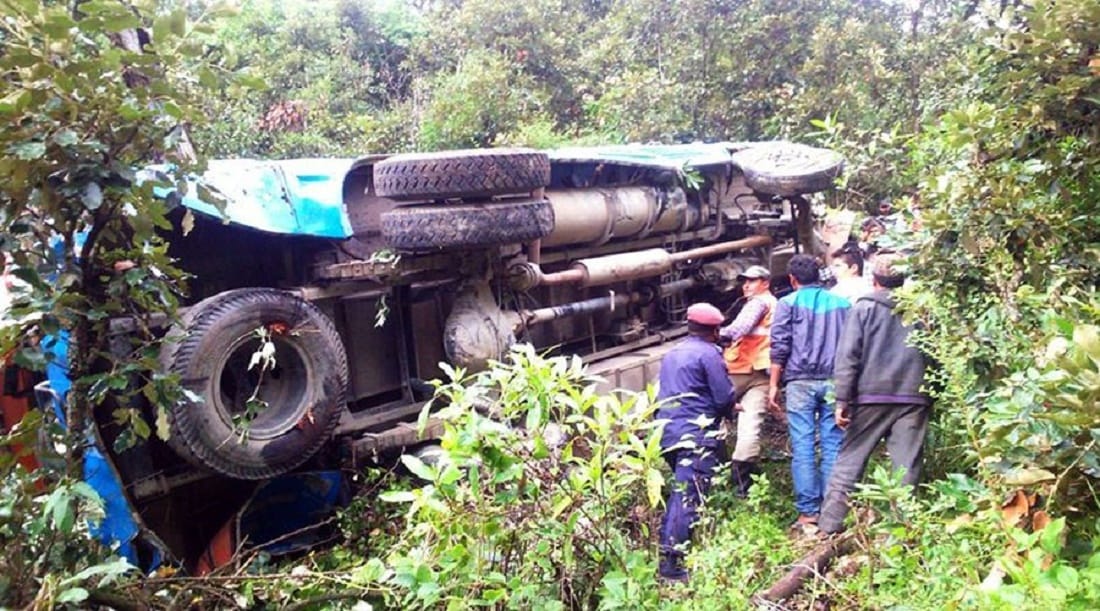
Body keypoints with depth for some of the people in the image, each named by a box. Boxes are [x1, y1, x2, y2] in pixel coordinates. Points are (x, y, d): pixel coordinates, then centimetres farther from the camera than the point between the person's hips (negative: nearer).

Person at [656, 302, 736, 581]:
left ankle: (666, 546, 23)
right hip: (695, 435, -8)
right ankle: (670, 560, -11)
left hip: (667, 432, 8)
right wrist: (725, 411, 15)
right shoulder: (708, 354, -6)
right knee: (688, 496, -8)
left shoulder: (672, 354, 17)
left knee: (681, 490, 20)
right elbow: (725, 397, -10)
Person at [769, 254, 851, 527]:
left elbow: (780, 347, -2)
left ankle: (808, 511, -1)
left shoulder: (788, 303, 3)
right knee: (833, 445, 5)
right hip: (834, 382, 3)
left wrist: (773, 384, 2)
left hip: (800, 382, -3)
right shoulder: (842, 303, 12)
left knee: (803, 447, -1)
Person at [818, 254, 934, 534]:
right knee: (907, 466, 5)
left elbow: (848, 356, -6)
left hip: (872, 396, -2)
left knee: (849, 460, 3)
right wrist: (933, 393, 16)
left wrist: (843, 399, -6)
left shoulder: (864, 308, 1)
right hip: (913, 398, 2)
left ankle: (829, 525, 3)